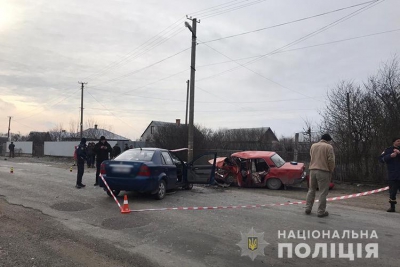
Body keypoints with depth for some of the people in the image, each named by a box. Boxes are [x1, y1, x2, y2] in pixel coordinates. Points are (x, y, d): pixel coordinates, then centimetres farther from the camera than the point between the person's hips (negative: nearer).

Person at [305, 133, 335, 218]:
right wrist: (331, 170, 3)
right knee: (323, 192, 1)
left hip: (312, 170, 5)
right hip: (323, 171, -5)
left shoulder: (313, 145, 12)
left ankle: (308, 208, 15)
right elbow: (331, 160, -9)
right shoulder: (328, 147, -5)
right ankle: (321, 211, 4)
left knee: (311, 190, 14)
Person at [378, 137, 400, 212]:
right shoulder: (388, 150, 4)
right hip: (392, 176, -1)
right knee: (392, 191, 4)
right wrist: (390, 156, -15)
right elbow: (381, 159, -3)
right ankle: (392, 207, 14)